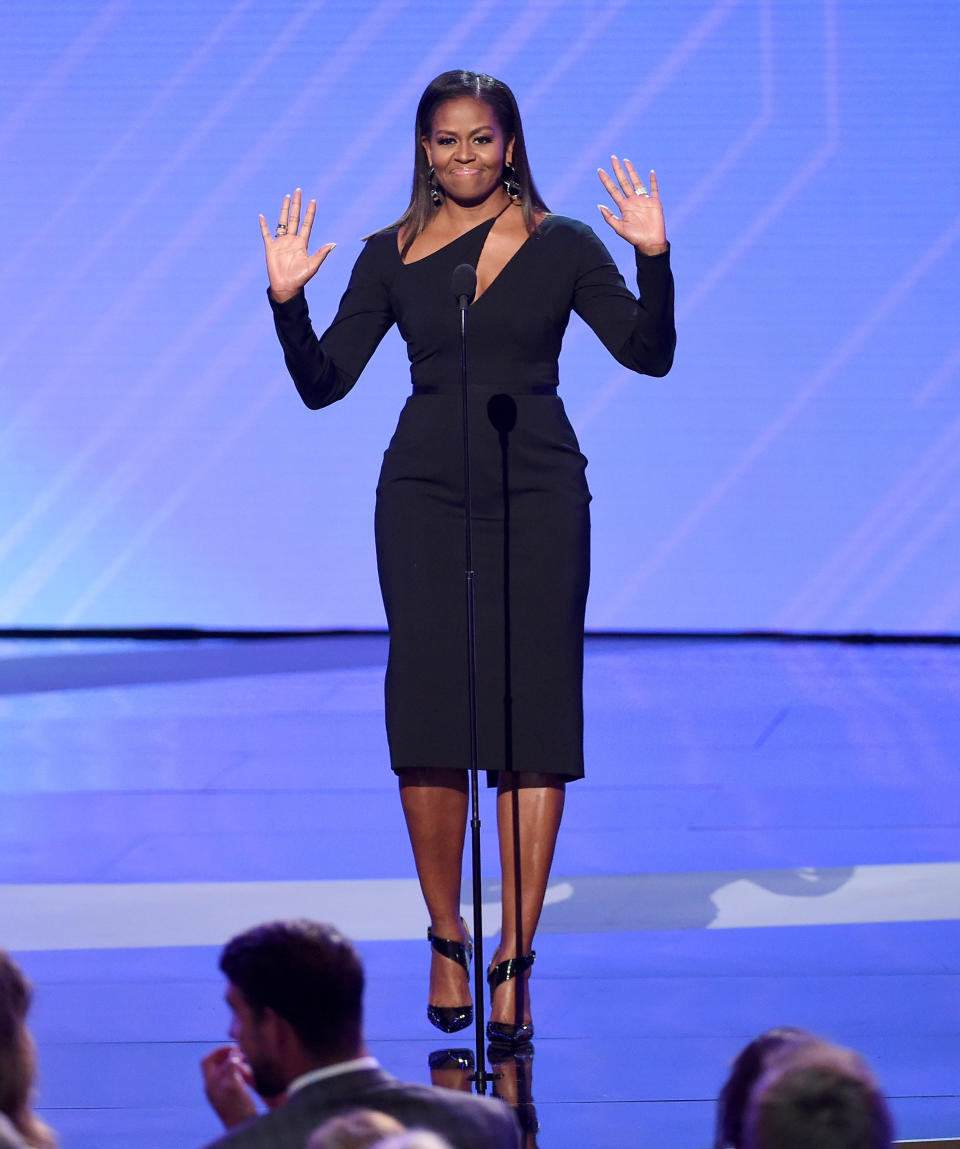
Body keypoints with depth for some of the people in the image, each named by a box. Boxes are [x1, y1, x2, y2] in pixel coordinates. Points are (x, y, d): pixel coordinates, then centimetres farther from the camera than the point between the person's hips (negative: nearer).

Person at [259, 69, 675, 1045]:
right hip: (424, 494, 1)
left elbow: (648, 354, -3)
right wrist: (287, 303, -11)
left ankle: (514, 961, -3)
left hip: (537, 494, -1)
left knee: (530, 718, -5)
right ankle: (446, 941, 12)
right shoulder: (392, 257, 7)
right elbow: (323, 383, 5)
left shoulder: (562, 247, 5)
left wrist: (654, 260, -17)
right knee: (429, 719, -4)